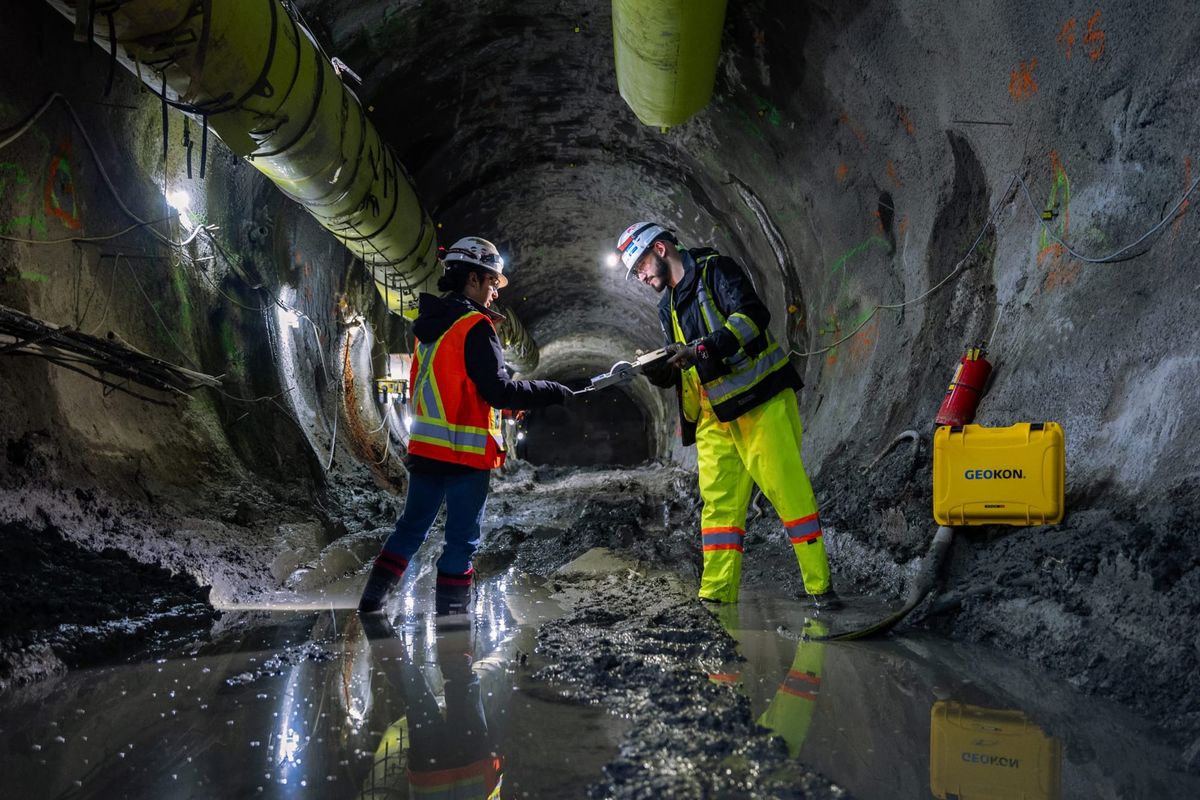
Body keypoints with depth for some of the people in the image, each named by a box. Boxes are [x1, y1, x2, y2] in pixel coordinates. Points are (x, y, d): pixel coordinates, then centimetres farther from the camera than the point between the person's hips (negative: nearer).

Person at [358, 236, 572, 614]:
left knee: (411, 527, 18)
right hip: (466, 452, -8)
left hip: (424, 447, 8)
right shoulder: (475, 327, -15)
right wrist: (552, 392, -9)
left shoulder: (429, 324, 11)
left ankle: (370, 603, 21)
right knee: (462, 540, 3)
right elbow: (498, 390, -17)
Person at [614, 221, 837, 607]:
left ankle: (819, 586, -1)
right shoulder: (669, 308, 21)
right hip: (714, 417, 7)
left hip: (760, 400, -7)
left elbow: (752, 315, -17)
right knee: (718, 501, 1)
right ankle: (716, 595, 1)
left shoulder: (715, 269, -2)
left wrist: (703, 348, -25)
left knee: (788, 488, -8)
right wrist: (658, 372, -1)